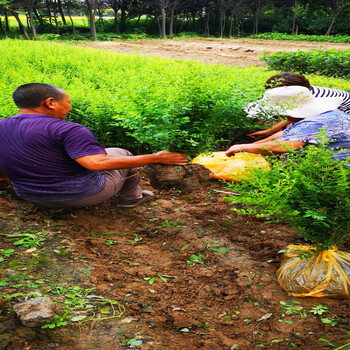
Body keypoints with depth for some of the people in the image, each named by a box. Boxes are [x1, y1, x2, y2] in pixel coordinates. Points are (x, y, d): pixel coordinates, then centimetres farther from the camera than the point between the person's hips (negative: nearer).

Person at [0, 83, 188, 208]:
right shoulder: (67, 130, -22)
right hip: (83, 194, -7)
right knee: (121, 154, 19)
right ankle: (130, 197, 35)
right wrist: (156, 158, -23)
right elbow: (98, 163, -31)